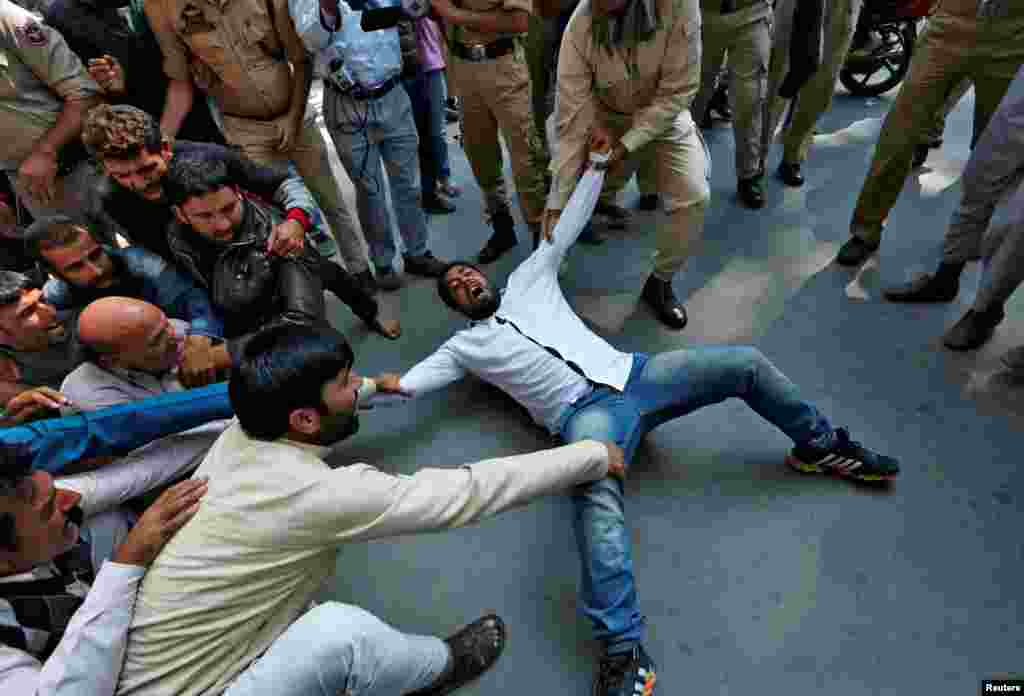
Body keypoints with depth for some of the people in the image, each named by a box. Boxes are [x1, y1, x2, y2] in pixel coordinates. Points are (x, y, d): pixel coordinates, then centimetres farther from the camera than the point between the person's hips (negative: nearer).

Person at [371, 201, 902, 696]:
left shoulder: (527, 280, 24)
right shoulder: (464, 345, 16)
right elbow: (414, 377, 4)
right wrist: (382, 385, -17)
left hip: (631, 373, 4)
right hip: (584, 411, -4)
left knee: (744, 362, -4)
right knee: (597, 500, -37)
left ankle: (821, 447, 20)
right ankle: (624, 648, -37)